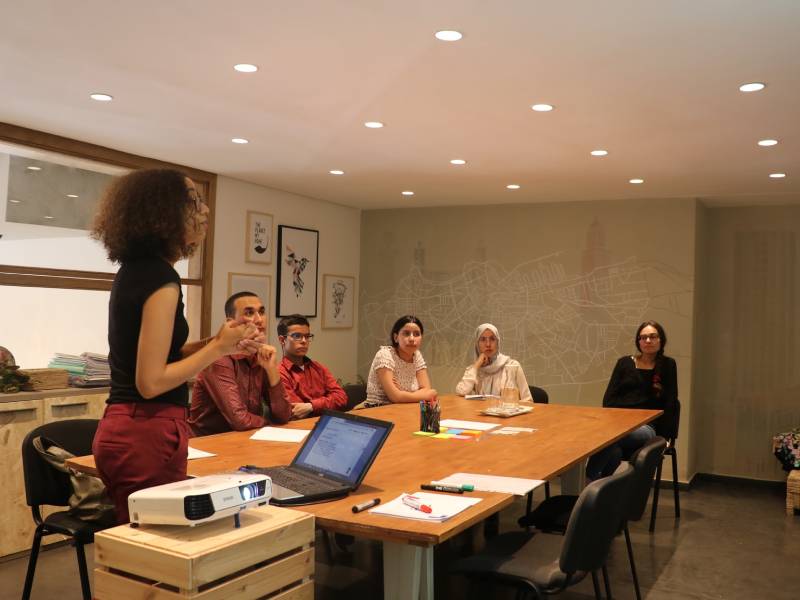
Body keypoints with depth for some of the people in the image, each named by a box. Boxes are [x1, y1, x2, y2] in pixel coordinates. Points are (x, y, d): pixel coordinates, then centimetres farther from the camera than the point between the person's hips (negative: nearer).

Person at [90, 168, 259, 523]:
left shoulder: (133, 270, 11)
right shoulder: (161, 277, -17)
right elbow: (151, 381, -20)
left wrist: (215, 344, 8)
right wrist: (217, 349, -12)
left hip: (121, 428, 9)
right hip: (147, 434, -9)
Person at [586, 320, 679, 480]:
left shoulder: (668, 365, 13)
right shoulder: (624, 363, 17)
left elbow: (670, 403, 7)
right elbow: (608, 398, 12)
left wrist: (662, 436, -2)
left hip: (646, 426, -2)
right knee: (614, 452, -38)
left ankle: (589, 478, -25)